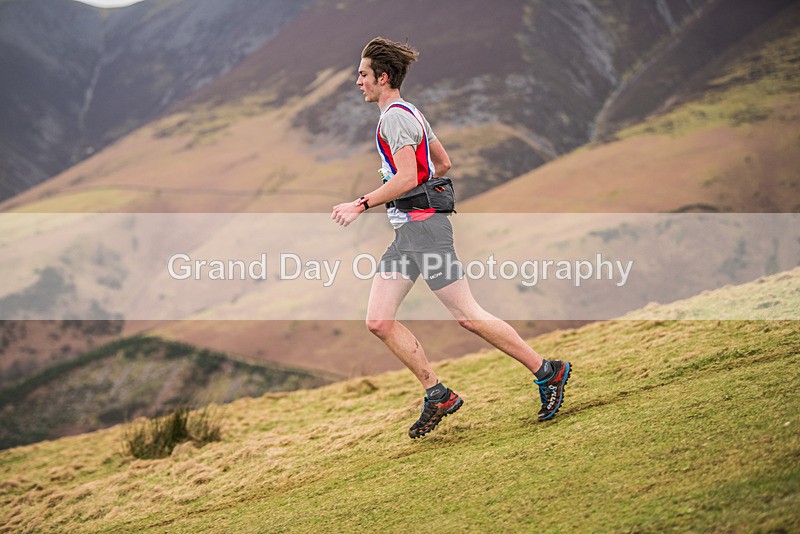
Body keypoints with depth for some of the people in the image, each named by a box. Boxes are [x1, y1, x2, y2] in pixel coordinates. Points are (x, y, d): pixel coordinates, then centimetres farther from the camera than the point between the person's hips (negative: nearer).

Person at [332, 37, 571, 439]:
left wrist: (361, 205, -17)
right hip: (407, 230, 10)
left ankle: (547, 373, 2)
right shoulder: (410, 112, 18)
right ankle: (437, 396, 5)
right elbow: (443, 163, 26)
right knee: (379, 321, 2)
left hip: (422, 226, -10)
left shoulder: (395, 116, -12)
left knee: (467, 316, -6)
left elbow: (407, 178, -21)